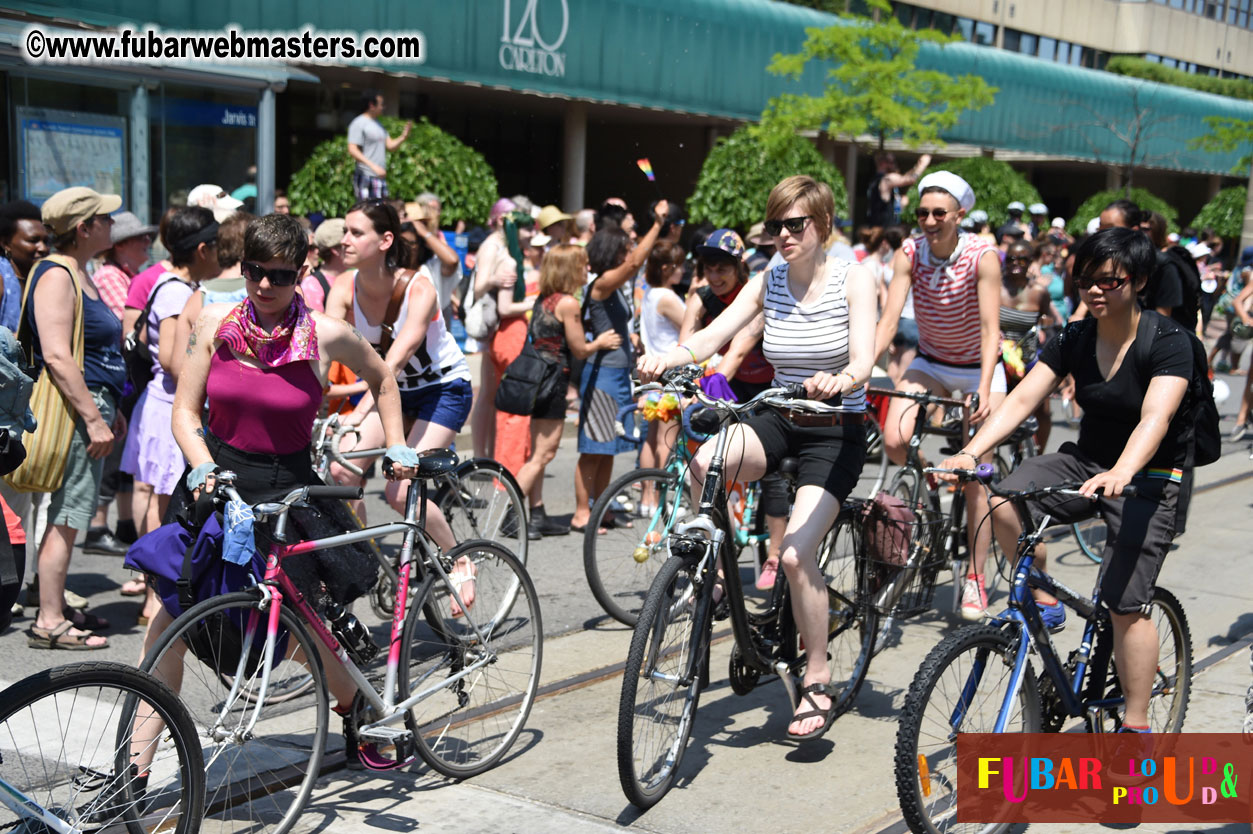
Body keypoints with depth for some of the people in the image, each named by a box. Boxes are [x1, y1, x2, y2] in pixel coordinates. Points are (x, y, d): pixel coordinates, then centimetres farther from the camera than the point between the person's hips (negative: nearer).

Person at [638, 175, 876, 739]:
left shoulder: (852, 280, -8)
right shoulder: (767, 284, 2)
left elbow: (863, 360, -21)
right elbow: (711, 337, -9)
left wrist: (839, 381, -44)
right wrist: (666, 359, -30)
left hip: (836, 430, -4)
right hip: (779, 420, 4)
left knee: (795, 554, -19)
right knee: (704, 464, -30)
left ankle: (818, 684, -2)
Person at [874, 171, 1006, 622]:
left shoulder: (982, 257, -22)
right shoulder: (909, 254, -14)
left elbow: (990, 329, -27)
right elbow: (888, 320, -21)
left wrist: (984, 389, -41)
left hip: (979, 368, -3)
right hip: (930, 363, 3)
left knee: (976, 477, -5)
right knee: (894, 441, -24)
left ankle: (975, 579, 5)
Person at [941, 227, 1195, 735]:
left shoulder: (1168, 342, -17)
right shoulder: (1074, 340, -3)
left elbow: (1156, 418, -33)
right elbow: (1021, 399, -11)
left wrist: (1121, 473, -52)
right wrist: (970, 453, -26)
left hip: (1152, 478, -4)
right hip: (1087, 461, 5)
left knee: (1126, 605, -11)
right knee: (1003, 504, -24)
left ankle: (1136, 727, 4)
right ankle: (1043, 601, -2)